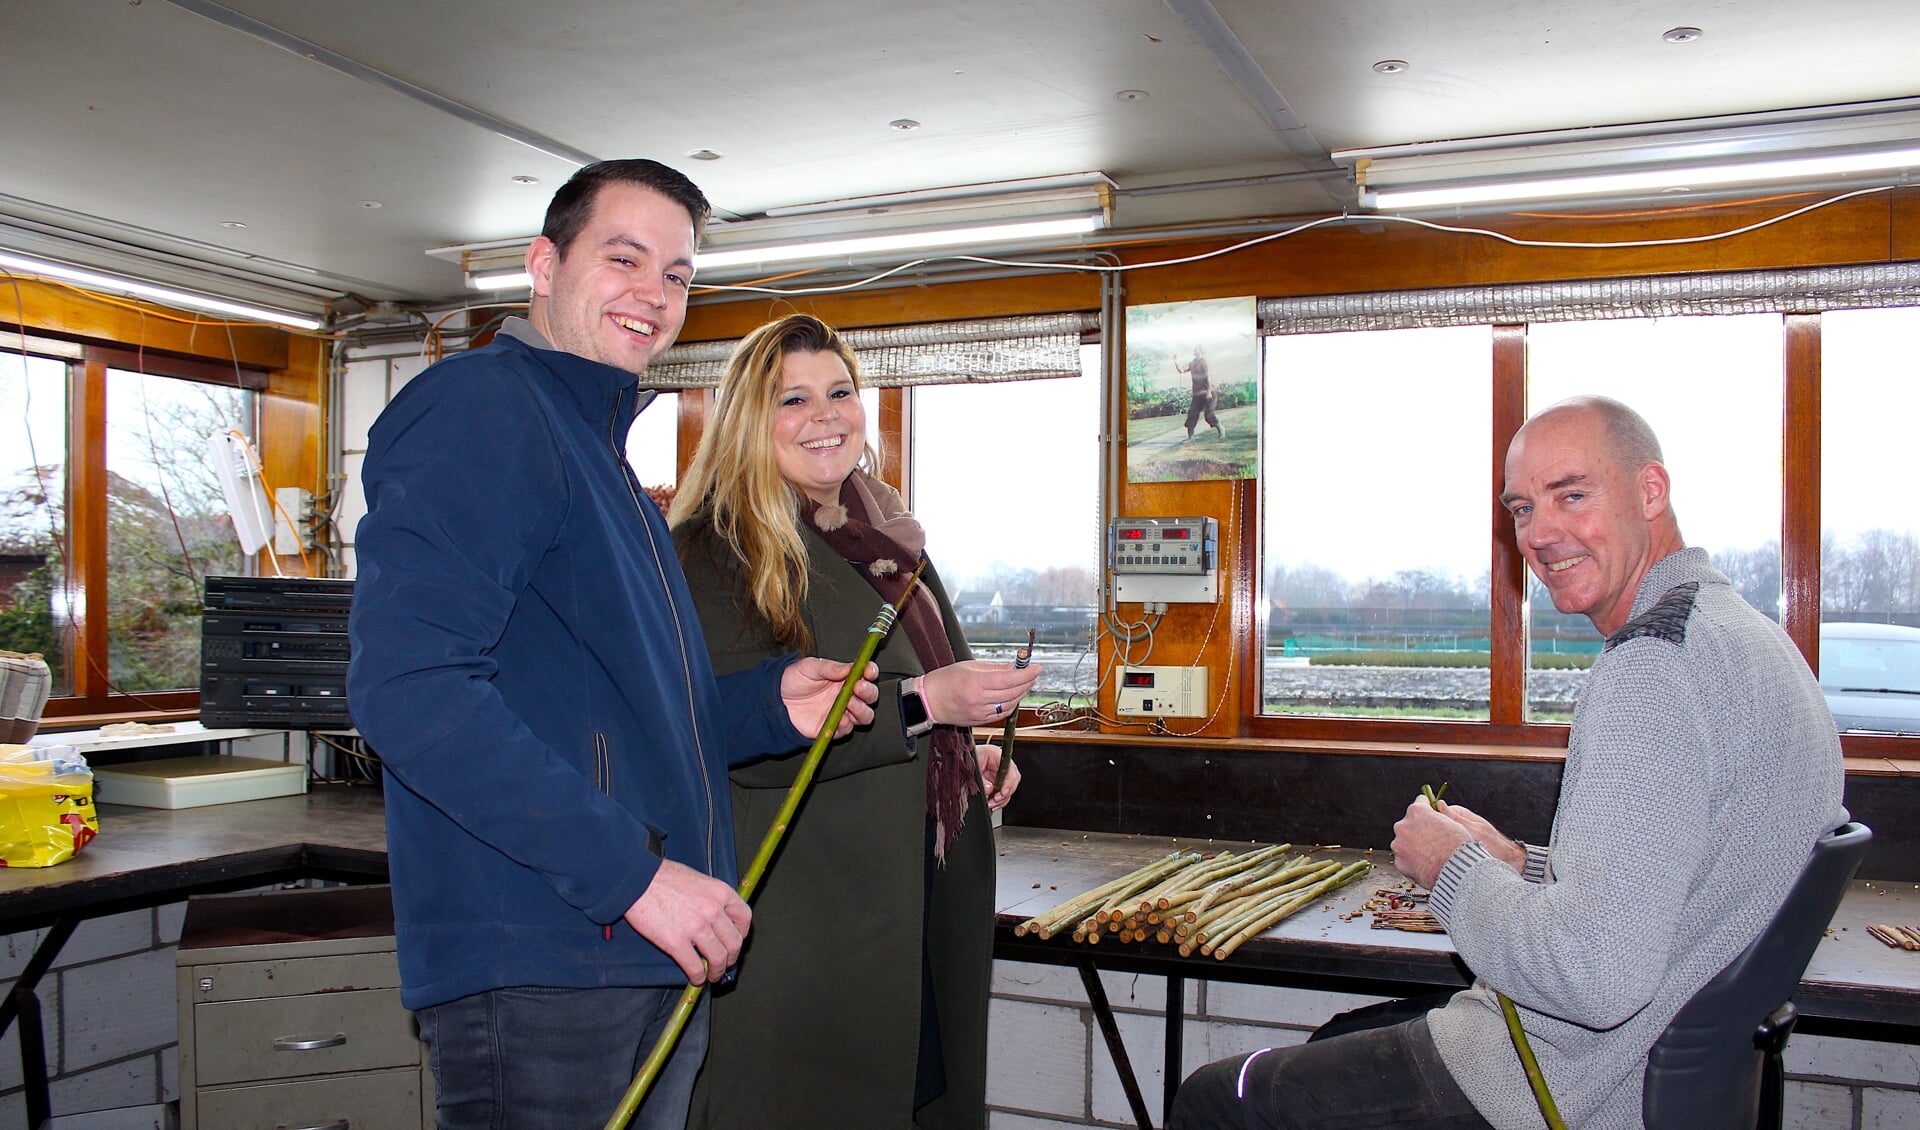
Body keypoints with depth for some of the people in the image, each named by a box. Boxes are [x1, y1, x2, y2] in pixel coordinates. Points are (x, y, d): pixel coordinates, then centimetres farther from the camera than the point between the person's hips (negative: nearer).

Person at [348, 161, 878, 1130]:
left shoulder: (603, 453, 21)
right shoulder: (477, 406, -9)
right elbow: (409, 684, -23)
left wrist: (771, 704, 7)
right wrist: (633, 871, -23)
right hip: (528, 963, -9)